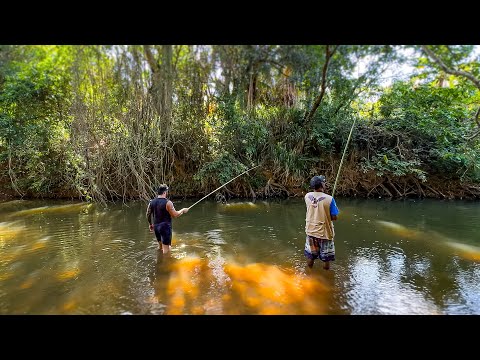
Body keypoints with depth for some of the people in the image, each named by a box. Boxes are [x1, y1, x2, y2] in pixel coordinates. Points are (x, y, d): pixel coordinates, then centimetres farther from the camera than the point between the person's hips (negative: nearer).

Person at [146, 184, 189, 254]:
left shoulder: (152, 202, 3)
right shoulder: (167, 202, -18)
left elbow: (148, 214, 9)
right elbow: (175, 215, -16)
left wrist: (150, 224, 23)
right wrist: (183, 210, -1)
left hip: (156, 226, 7)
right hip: (165, 227, -7)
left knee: (160, 246, 24)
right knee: (166, 248, 3)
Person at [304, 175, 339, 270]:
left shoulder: (307, 196, -7)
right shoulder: (329, 199, -20)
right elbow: (334, 217, -15)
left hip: (311, 231, 4)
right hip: (325, 233, -4)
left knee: (310, 256, 20)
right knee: (326, 258, 16)